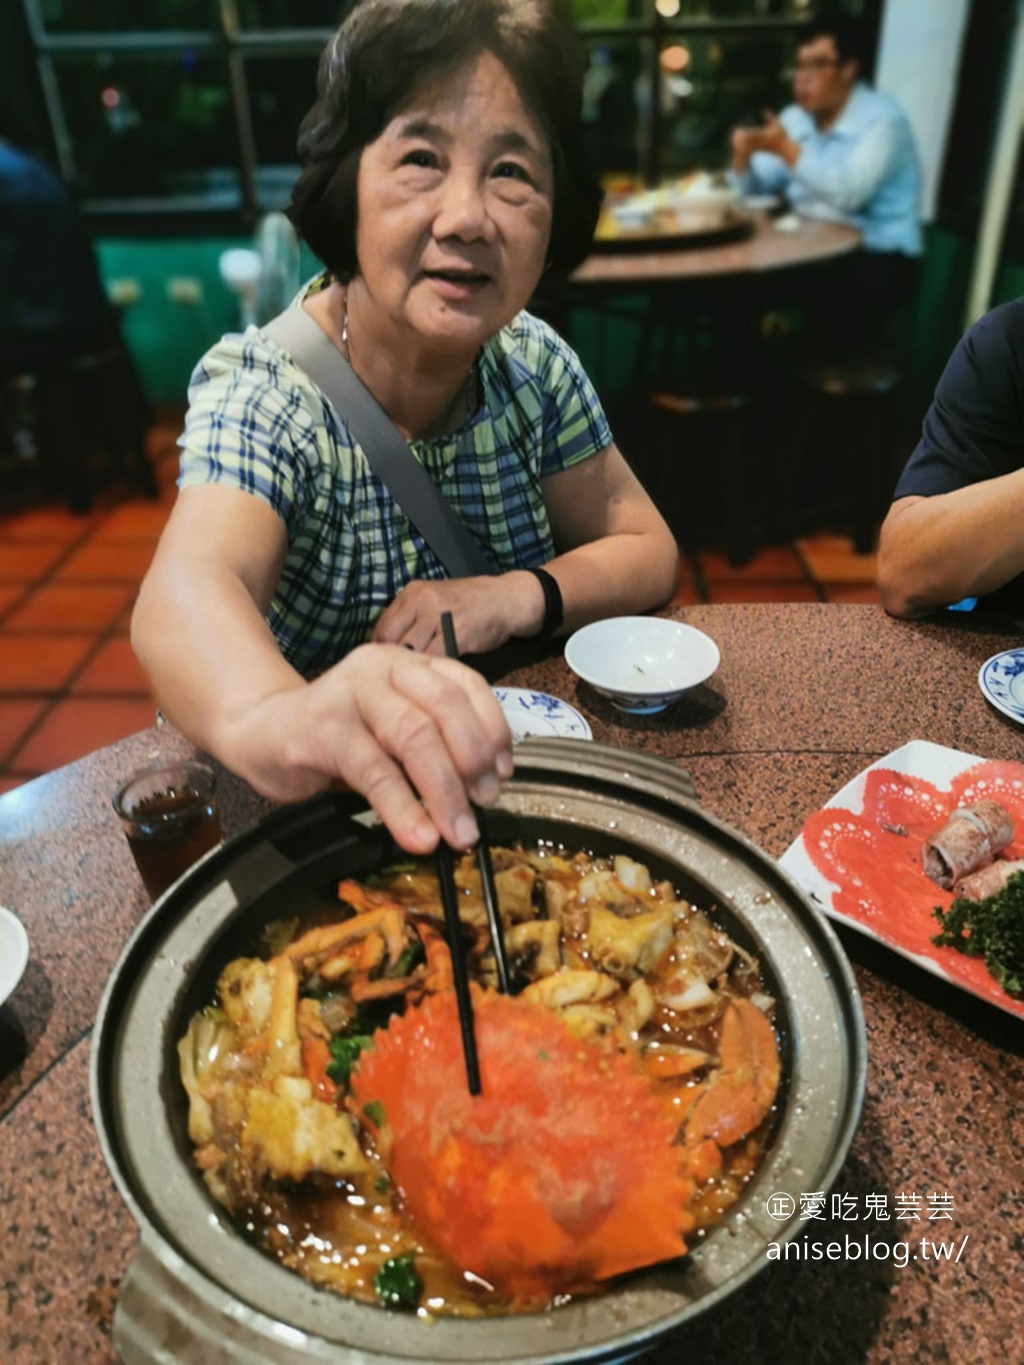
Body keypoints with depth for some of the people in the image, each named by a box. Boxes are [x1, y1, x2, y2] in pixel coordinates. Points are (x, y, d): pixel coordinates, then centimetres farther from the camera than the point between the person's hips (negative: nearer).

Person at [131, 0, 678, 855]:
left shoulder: (535, 365, -4)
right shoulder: (260, 391, -19)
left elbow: (648, 553, -1)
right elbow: (187, 591, -38)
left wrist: (516, 596, -22)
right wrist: (270, 715, -61)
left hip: (506, 774, 6)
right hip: (293, 816, -5)